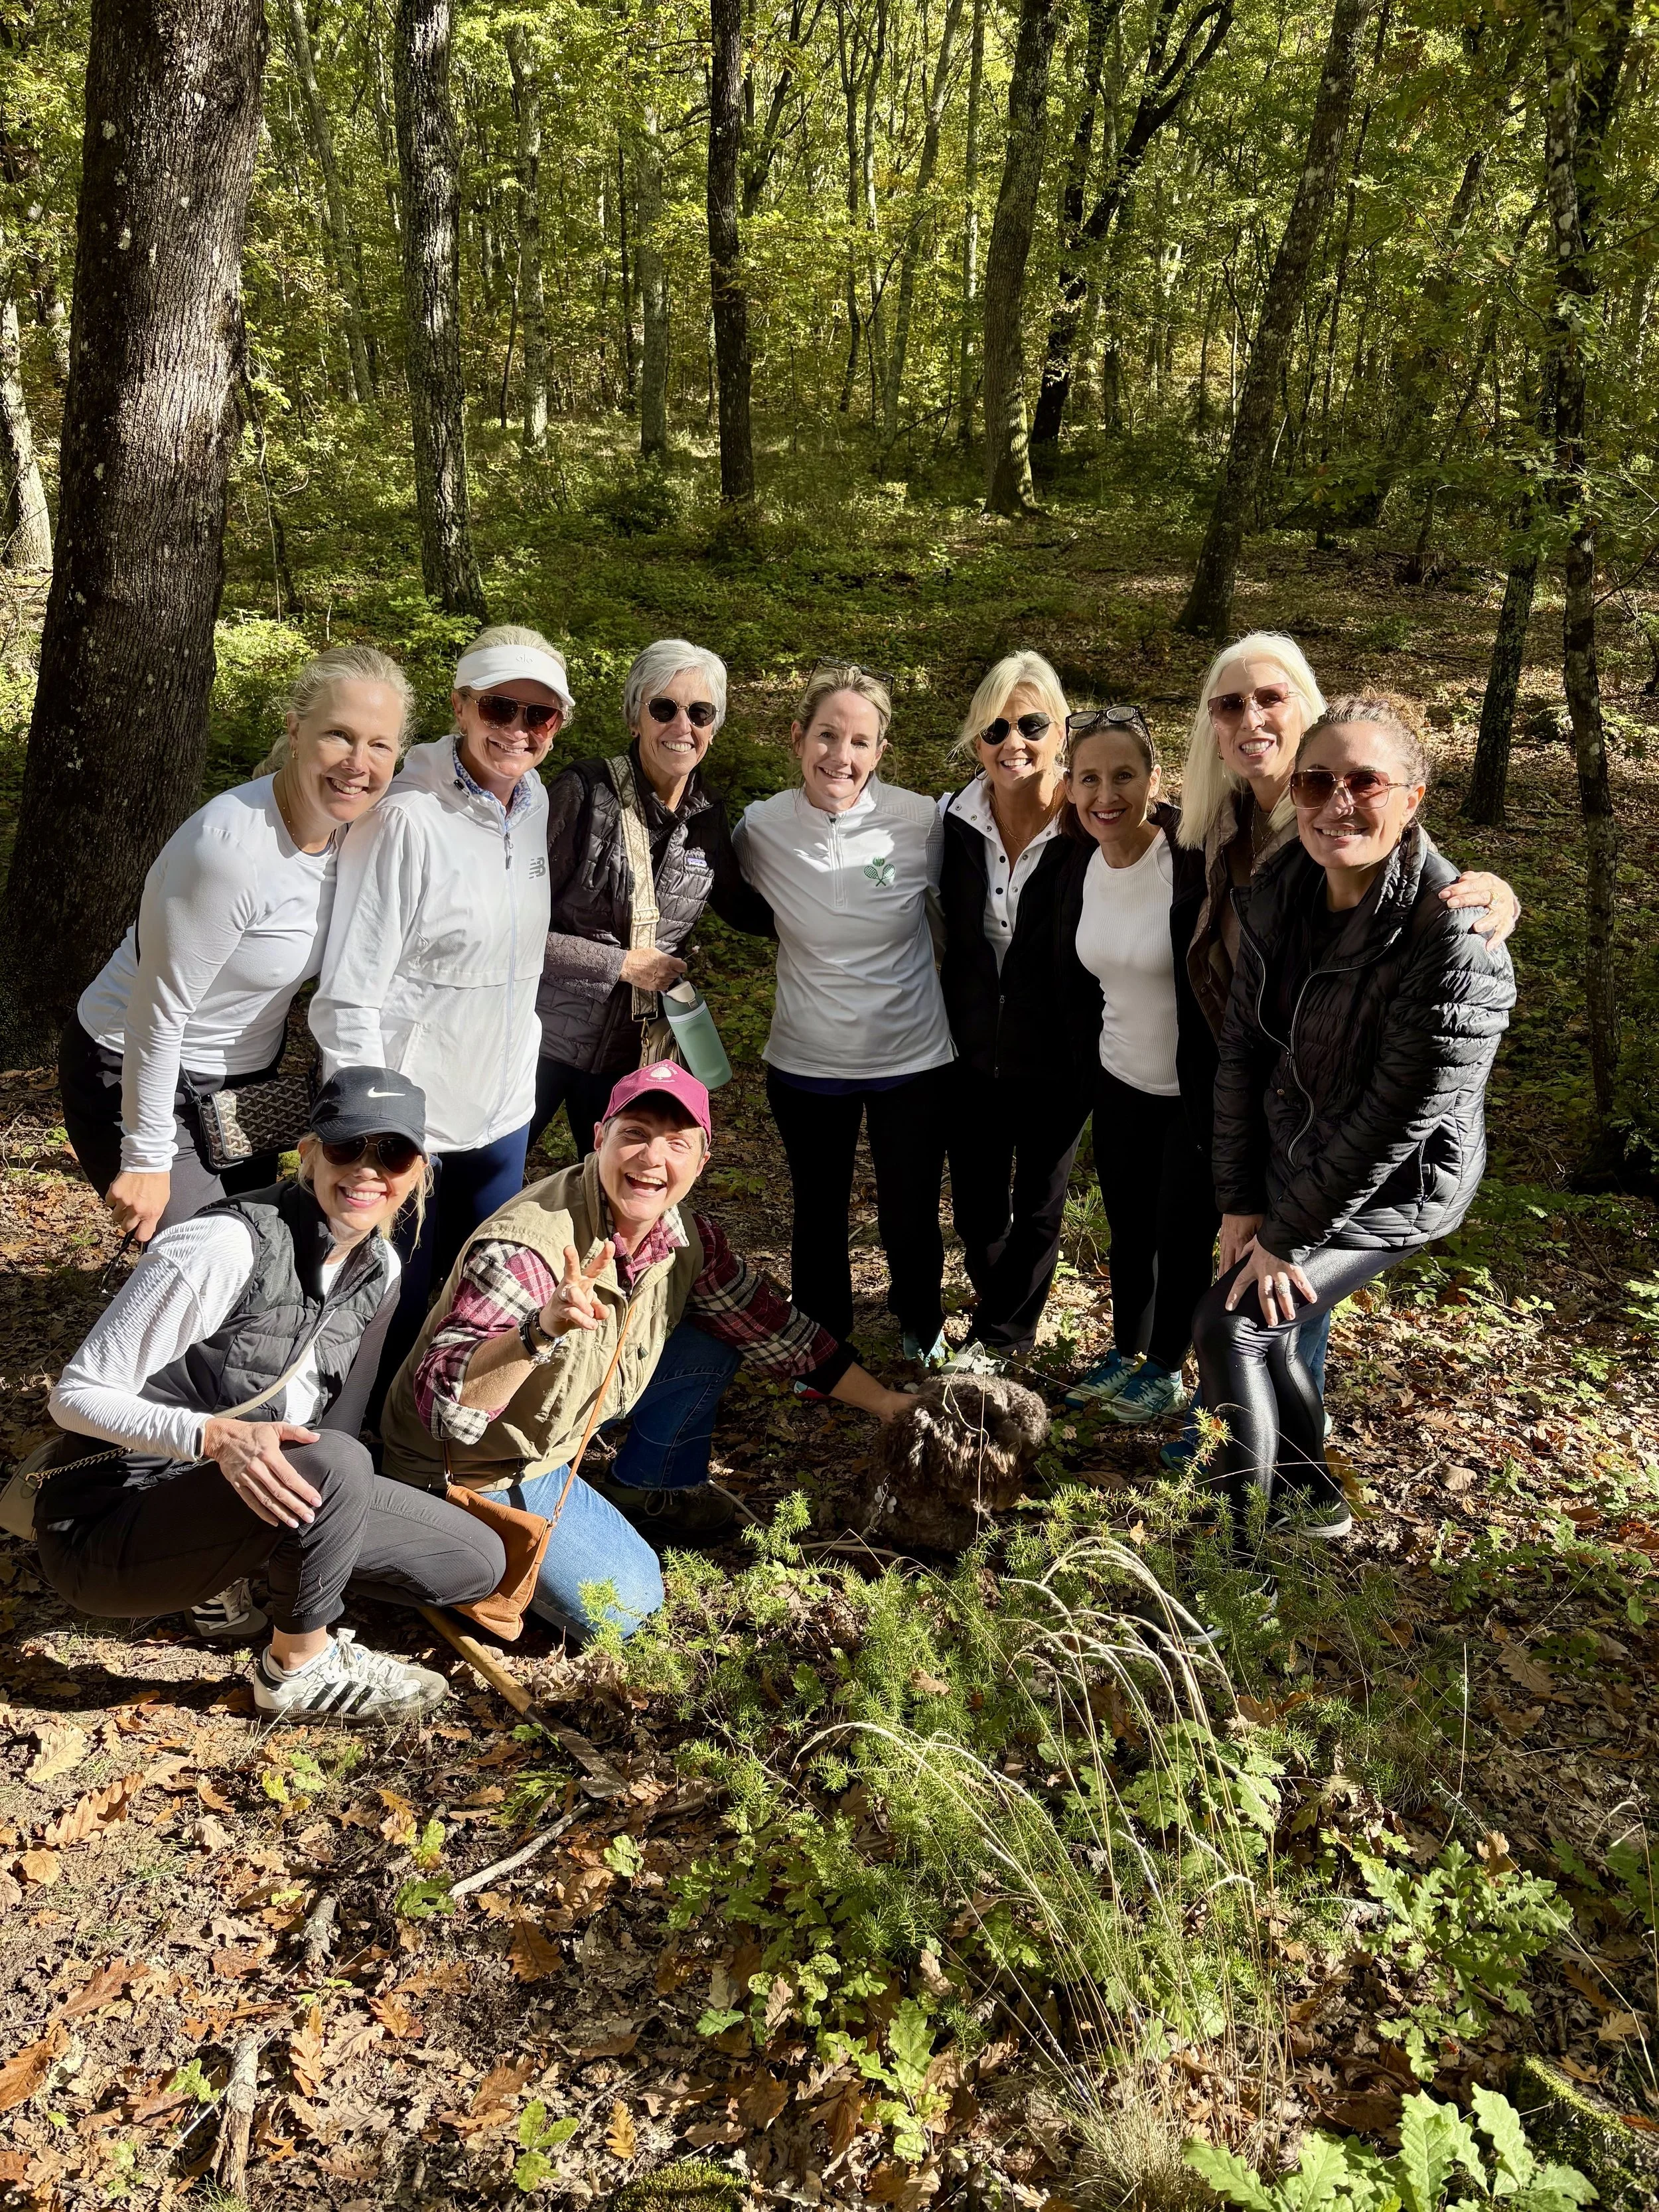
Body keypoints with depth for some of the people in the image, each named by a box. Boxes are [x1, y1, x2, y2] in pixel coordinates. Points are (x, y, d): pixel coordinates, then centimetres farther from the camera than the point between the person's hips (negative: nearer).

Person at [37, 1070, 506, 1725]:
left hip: (242, 1501, 7)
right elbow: (76, 1395, -22)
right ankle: (299, 1669, -9)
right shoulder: (228, 1247, -24)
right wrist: (218, 1437, -37)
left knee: (477, 1562, 0)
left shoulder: (378, 1270, 0)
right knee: (332, 1464, -35)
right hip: (105, 1527, -7)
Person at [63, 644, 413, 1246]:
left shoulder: (348, 825, -8)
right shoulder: (230, 848, -30)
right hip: (138, 1079, -7)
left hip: (246, 1079, 8)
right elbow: (159, 1015, -24)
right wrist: (146, 1162, -19)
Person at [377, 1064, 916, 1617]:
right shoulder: (526, 1248, -35)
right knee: (623, 1607, -16)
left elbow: (768, 1324, 1)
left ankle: (644, 1493, 21)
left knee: (712, 1347, 0)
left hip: (561, 1422, 7)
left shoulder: (683, 1235, -12)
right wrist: (542, 1331, -57)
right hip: (476, 1465, -7)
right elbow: (443, 1405, -41)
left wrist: (883, 1401, 2)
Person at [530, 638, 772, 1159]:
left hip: (635, 1050, 4)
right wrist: (621, 964, -16)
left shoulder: (708, 813, 0)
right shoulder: (585, 793, -15)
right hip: (543, 1037, -4)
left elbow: (739, 905, 17)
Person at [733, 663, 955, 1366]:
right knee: (818, 1215, 18)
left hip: (912, 1058, -1)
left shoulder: (922, 822, -14)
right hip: (805, 1062, 1)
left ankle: (922, 1331, 43)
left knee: (912, 1220, 12)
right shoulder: (761, 828, -12)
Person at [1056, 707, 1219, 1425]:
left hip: (1198, 1094, -5)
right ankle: (1125, 1350, 41)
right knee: (1127, 1229, 19)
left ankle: (1166, 1367, 34)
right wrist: (1090, 1066, 13)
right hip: (1121, 1086, 5)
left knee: (1183, 1237, 11)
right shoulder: (1078, 868, -3)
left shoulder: (1196, 865, -22)